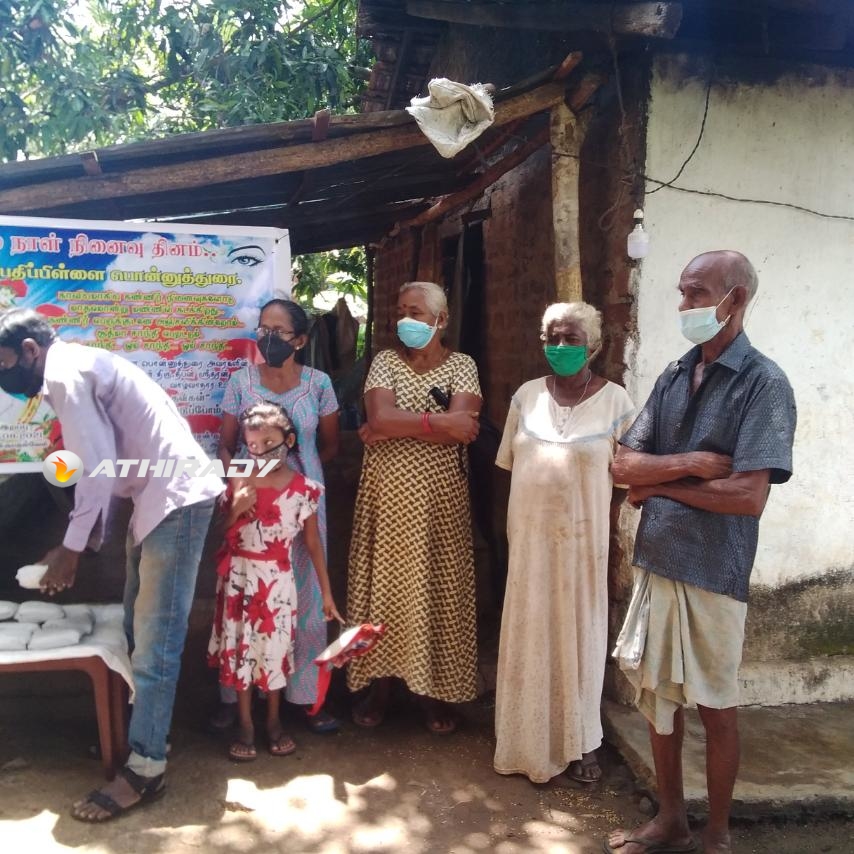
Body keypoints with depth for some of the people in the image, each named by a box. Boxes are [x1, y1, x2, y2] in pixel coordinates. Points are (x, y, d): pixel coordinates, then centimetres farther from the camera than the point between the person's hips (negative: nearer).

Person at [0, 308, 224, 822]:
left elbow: (97, 467, -19)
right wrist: (87, 539, 18)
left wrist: (73, 547, -10)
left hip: (176, 497, -11)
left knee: (155, 637, -5)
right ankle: (144, 729, 30)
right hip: (158, 496, 11)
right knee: (139, 628, 17)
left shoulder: (65, 374, -12)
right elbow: (105, 466, 20)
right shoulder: (76, 371, 19)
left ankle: (146, 768, 4)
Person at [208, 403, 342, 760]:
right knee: (240, 648, 8)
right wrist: (236, 509, -18)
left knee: (274, 649, 9)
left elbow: (313, 542, 1)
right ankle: (245, 724, 24)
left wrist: (326, 591, 2)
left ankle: (273, 721, 29)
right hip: (239, 577, 1)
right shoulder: (240, 481, -4)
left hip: (277, 580, -1)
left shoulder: (304, 489, -6)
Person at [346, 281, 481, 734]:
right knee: (383, 582, 6)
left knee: (437, 587, 5)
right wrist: (440, 421, -14)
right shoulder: (385, 361, 5)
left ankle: (436, 689, 20)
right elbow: (380, 418, -13)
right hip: (386, 494, 1)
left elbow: (462, 431, -15)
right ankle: (378, 682, 22)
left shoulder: (461, 365, 2)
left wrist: (393, 428, -14)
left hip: (440, 497, -1)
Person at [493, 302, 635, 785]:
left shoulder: (615, 400, -5)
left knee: (580, 633, 8)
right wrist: (536, 501, 6)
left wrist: (605, 514, -6)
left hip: (583, 538, -3)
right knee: (530, 634, 9)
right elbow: (510, 462, 11)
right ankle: (532, 741, 25)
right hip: (531, 536, 3)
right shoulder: (527, 395, 5)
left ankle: (581, 744, 25)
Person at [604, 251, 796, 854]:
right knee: (658, 693, 16)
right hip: (655, 562, 6)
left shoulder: (764, 384, -11)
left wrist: (661, 483, -9)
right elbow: (624, 465, 1)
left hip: (713, 574, -6)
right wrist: (691, 463, -15)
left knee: (716, 706, 10)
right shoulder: (673, 378, 7)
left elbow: (749, 497, -20)